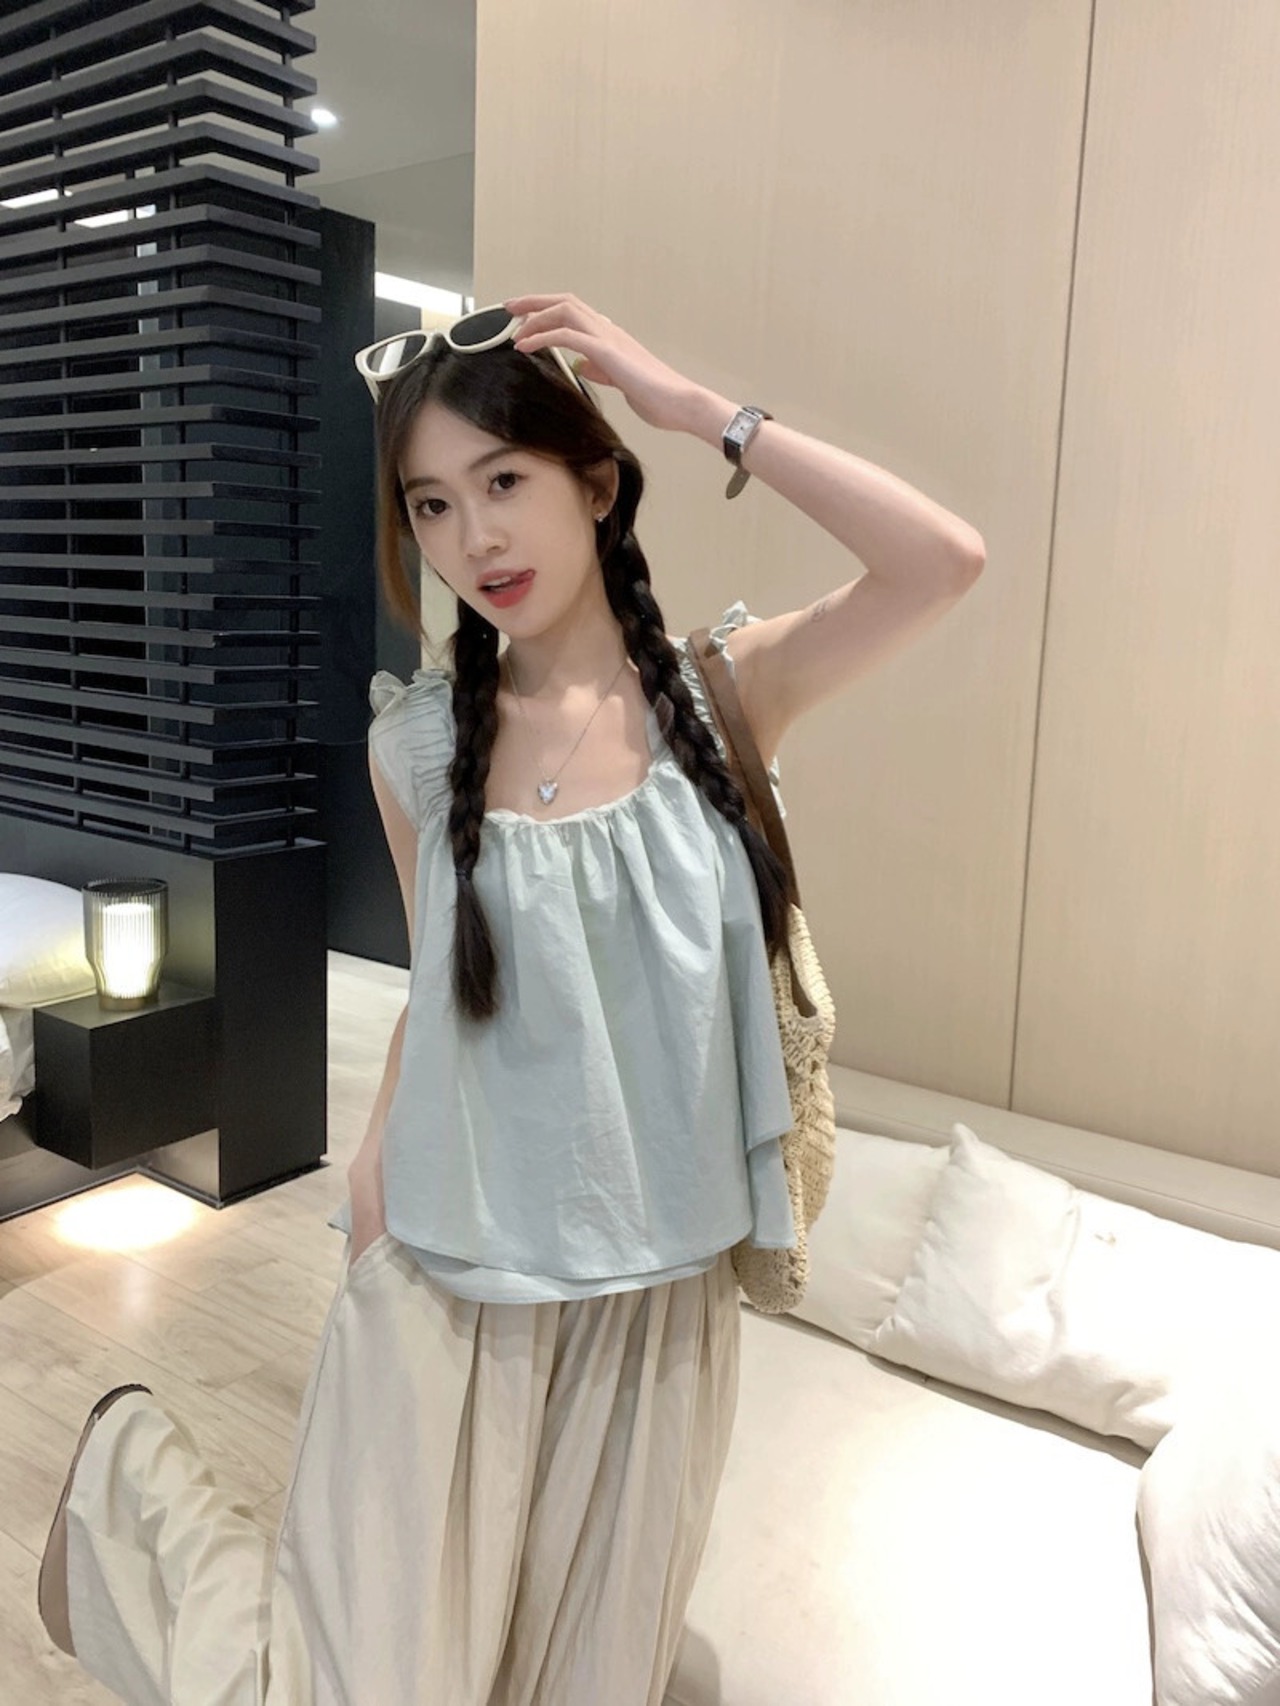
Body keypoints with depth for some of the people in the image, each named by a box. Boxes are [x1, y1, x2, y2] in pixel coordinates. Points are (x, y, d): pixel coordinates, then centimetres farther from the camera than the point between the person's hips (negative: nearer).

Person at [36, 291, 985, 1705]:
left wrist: (693, 405, -18)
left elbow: (943, 561, -21)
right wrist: (375, 1153, -4)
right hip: (446, 1292, 0)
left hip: (659, 1299, 1)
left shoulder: (719, 693, -6)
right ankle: (143, 1485, 30)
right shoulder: (416, 744, -2)